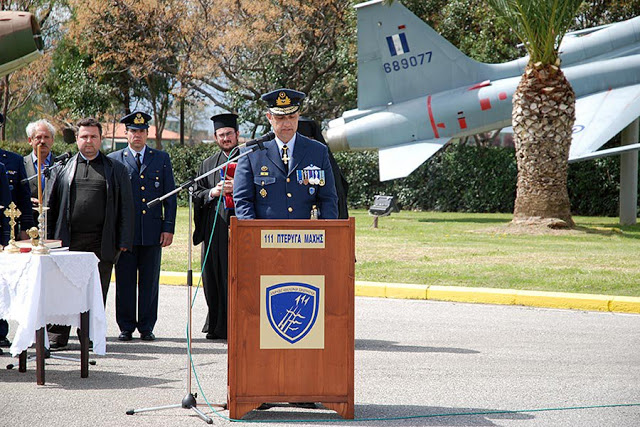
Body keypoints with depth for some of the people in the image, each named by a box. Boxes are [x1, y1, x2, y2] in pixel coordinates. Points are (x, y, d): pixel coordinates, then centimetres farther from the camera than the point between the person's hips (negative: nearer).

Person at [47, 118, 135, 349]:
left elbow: (126, 207, 7)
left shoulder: (115, 169, 10)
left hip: (101, 243, 0)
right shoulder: (64, 168, 11)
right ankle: (56, 336, 5)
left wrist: (124, 241, -1)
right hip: (69, 240, 0)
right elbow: (52, 205, 12)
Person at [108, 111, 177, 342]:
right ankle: (126, 327, 9)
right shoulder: (114, 160, 7)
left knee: (149, 282, 4)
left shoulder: (161, 159, 10)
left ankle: (146, 327, 11)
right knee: (125, 282, 1)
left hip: (153, 231, 1)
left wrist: (169, 228, 0)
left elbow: (170, 197, 9)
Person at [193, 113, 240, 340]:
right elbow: (197, 195, 15)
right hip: (215, 226, 4)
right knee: (214, 277, 3)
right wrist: (213, 192, -4)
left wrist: (238, 188, -14)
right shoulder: (208, 164, 19)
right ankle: (217, 325, 10)